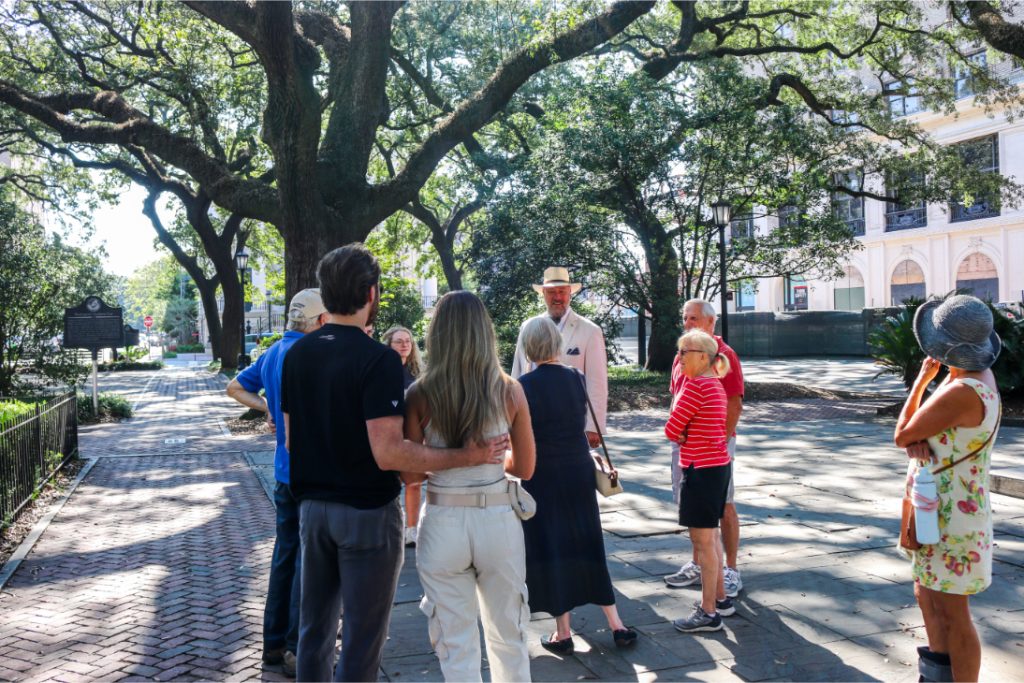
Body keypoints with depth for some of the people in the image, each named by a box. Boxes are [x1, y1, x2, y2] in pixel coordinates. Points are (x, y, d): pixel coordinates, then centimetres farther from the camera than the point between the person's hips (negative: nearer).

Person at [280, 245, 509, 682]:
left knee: (314, 626, 19)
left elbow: (290, 440, 8)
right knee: (362, 636, 6)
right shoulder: (378, 360, -19)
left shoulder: (296, 354, 3)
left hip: (312, 506, 7)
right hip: (366, 513, -7)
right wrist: (469, 456, -20)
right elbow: (388, 453, -25)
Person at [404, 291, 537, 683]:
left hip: (443, 524, -1)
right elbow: (524, 468, 2)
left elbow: (408, 472, -6)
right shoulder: (509, 390, -5)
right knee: (508, 637, 21)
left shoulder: (420, 394, -9)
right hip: (499, 521, 1)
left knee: (456, 646, 13)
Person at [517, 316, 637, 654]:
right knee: (586, 545, 16)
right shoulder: (575, 377, 0)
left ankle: (563, 633, 14)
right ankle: (616, 624, 19)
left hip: (543, 477, -4)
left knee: (550, 548, 7)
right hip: (580, 472, 4)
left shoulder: (525, 385, -14)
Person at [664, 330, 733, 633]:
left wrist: (682, 436, 4)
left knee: (702, 540, -2)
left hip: (702, 469, -10)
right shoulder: (714, 384, 12)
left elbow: (672, 429, -14)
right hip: (718, 465, 10)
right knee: (709, 536, 19)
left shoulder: (695, 385, -18)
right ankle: (720, 598, 31)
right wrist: (687, 437, -2)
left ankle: (708, 612, 6)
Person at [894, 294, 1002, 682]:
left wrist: (921, 380, -6)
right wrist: (918, 441, -17)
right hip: (939, 509, 10)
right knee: (927, 596, 22)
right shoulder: (980, 375, 3)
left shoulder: (962, 391, -27)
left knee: (952, 613, 3)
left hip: (950, 517, -10)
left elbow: (901, 435, -15)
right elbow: (911, 433, 6)